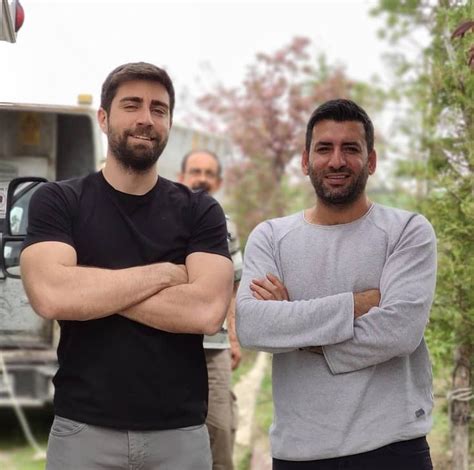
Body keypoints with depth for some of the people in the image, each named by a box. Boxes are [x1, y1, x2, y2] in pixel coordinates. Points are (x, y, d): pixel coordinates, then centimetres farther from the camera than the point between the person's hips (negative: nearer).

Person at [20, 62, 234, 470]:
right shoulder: (58, 201, 1)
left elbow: (207, 311, -13)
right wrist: (164, 273, -11)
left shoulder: (200, 212, 3)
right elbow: (50, 296, -17)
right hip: (83, 430, -1)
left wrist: (92, 290, -12)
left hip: (179, 432, 1)